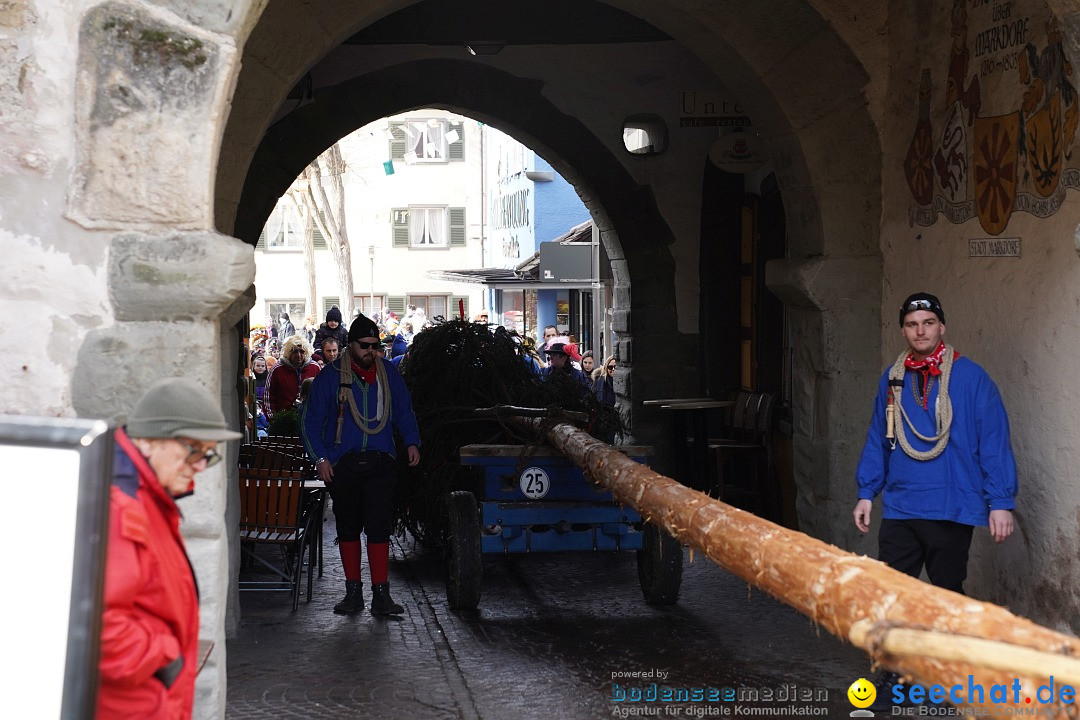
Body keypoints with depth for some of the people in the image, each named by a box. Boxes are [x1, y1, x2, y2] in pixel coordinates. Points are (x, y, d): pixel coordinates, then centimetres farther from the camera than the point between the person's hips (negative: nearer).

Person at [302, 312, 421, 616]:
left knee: (379, 527, -6)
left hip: (380, 463, 0)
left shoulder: (389, 374, 8)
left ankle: (380, 594, -4)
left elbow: (404, 412, 18)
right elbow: (311, 421, 4)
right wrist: (320, 458, -5)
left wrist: (412, 442, 2)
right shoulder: (330, 376, 2)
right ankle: (353, 592, 16)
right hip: (343, 465, 0)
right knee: (348, 528, 8)